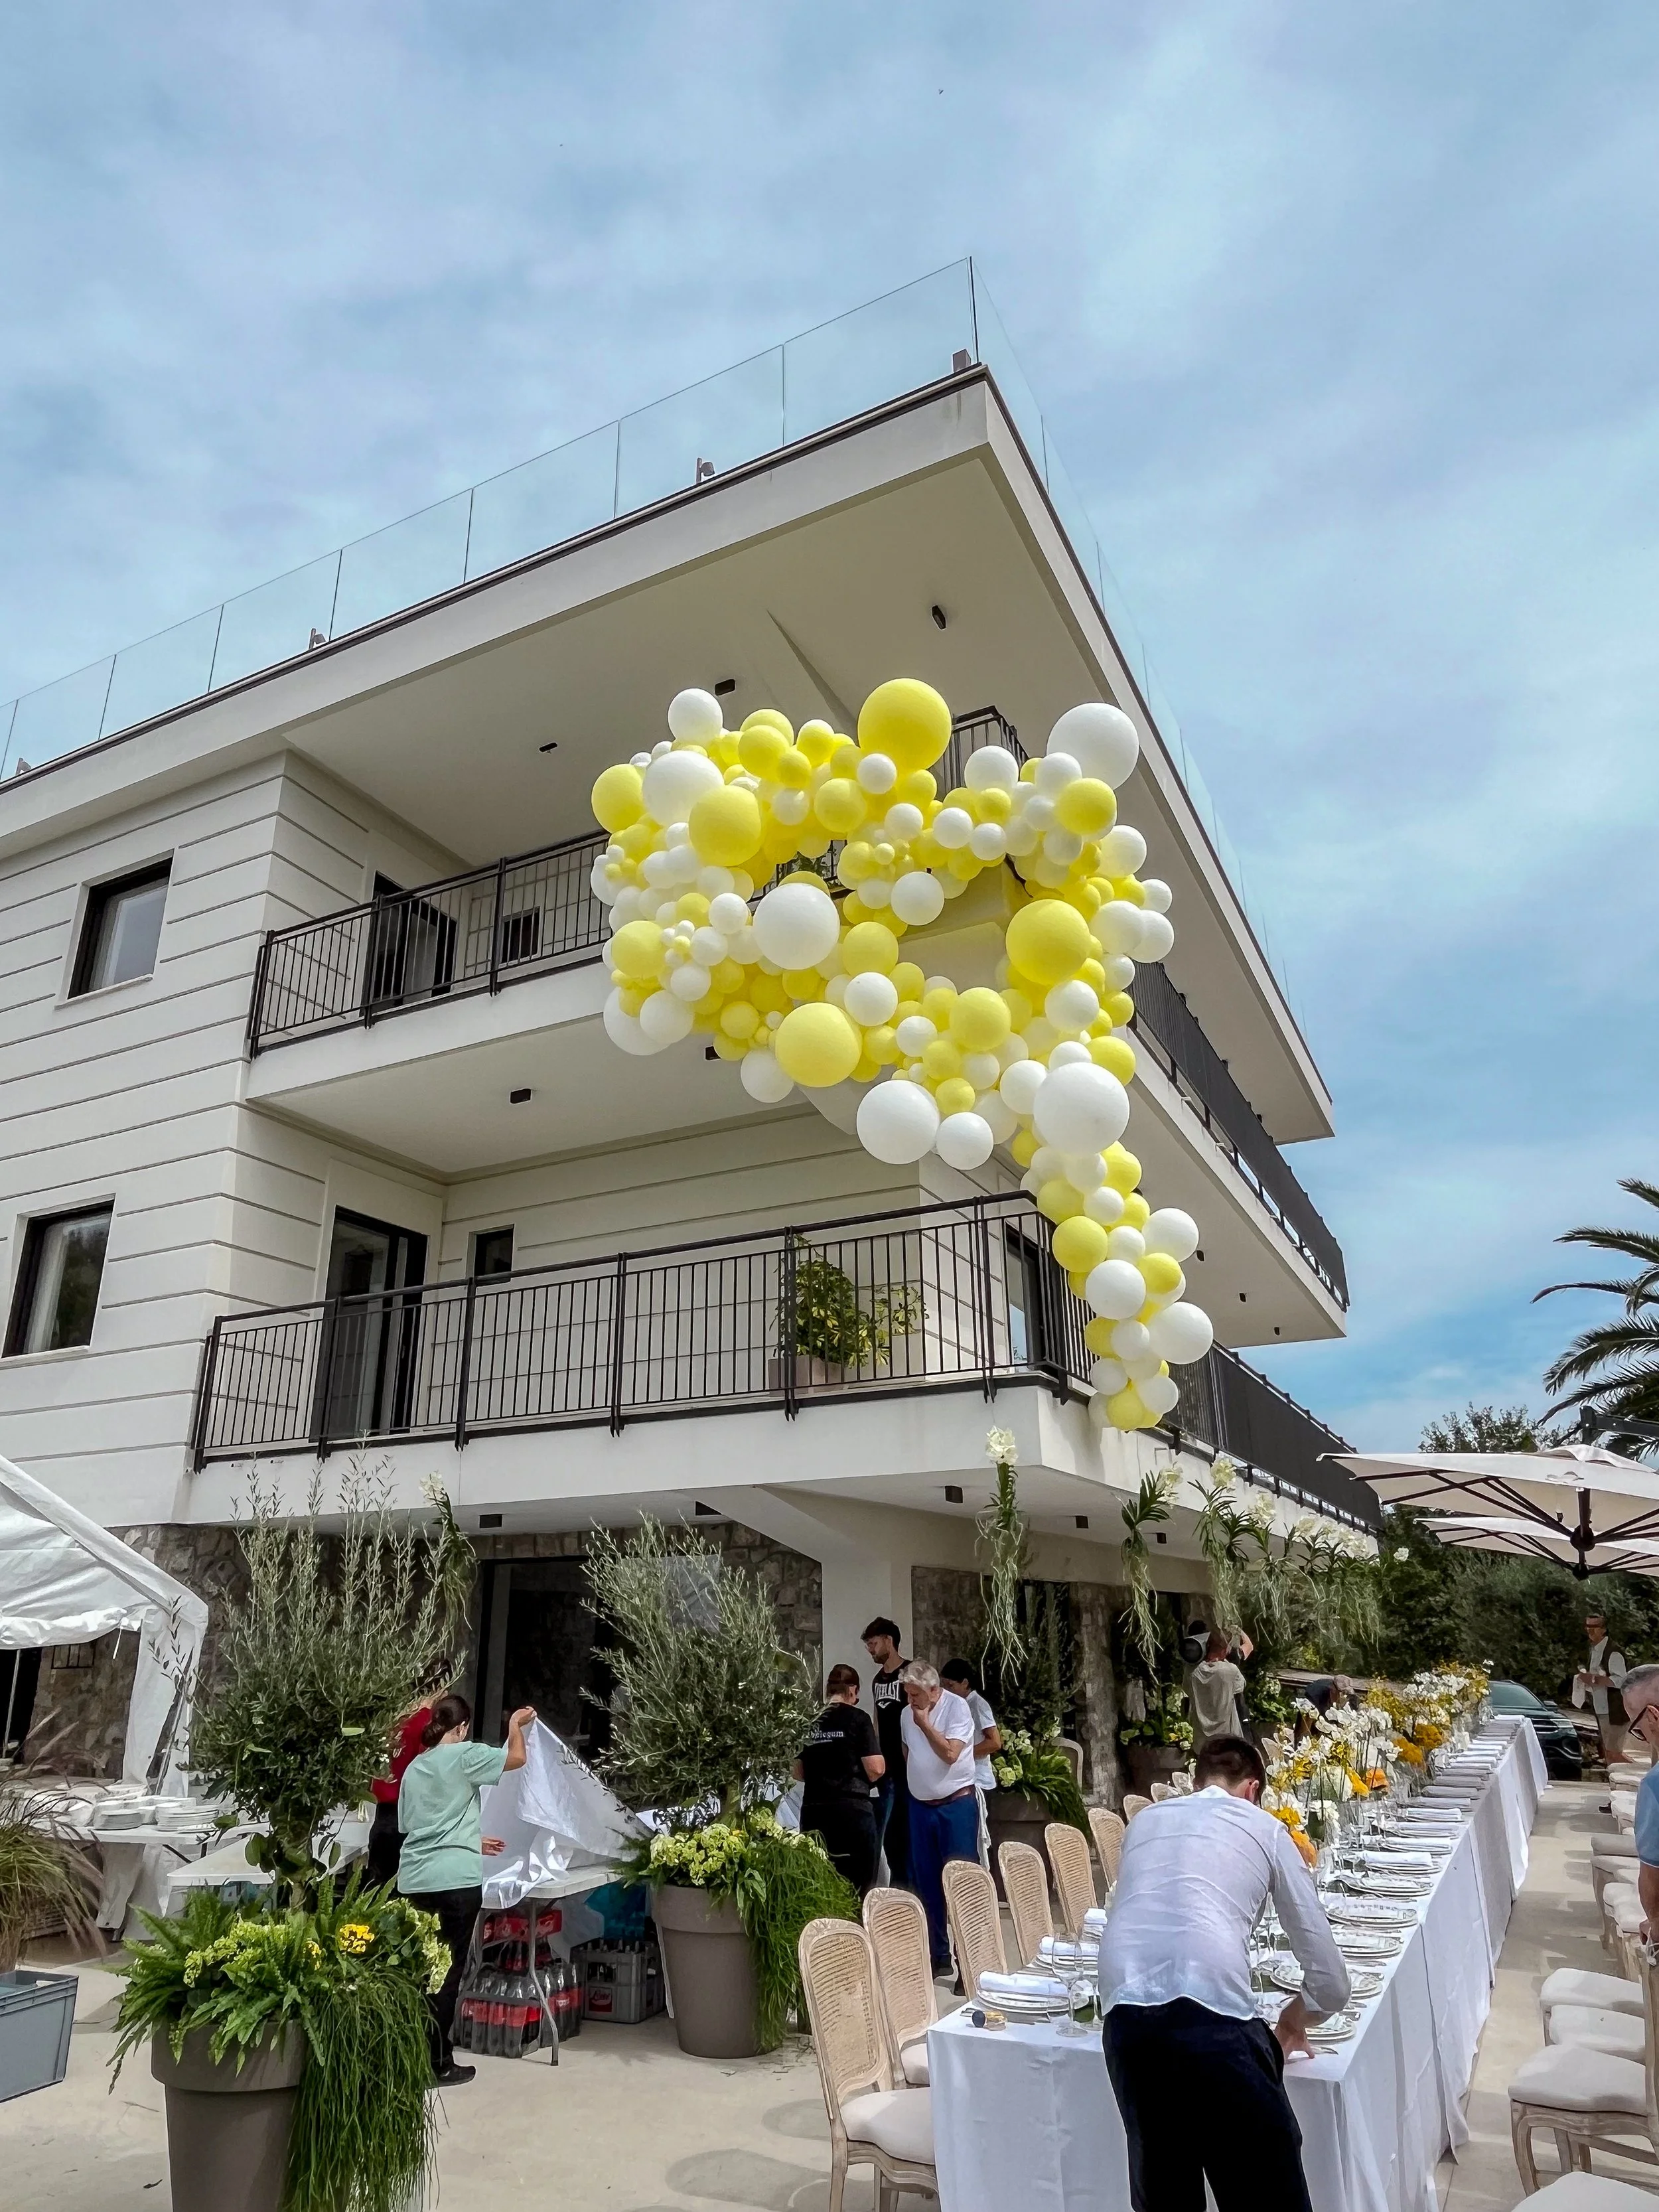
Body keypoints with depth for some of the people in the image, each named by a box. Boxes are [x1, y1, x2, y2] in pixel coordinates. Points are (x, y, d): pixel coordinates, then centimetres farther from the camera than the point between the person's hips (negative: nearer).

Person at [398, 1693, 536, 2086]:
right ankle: (437, 2065, 8)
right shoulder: (463, 1754, -6)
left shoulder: (414, 1767, 16)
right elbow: (516, 1759, -2)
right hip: (455, 1880, -6)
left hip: (413, 1881, 6)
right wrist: (516, 1725, 17)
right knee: (448, 1972, 3)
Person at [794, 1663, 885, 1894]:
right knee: (856, 1886, 4)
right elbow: (875, 1769, -8)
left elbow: (798, 1773, 15)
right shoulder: (858, 1719, -4)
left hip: (813, 1812, 5)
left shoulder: (810, 1722, 9)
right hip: (852, 1810, -4)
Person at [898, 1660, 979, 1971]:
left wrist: (925, 1723, -19)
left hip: (956, 1804, -6)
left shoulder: (957, 1707, -14)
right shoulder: (906, 1713, 4)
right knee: (925, 1883, 12)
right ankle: (937, 1954, 24)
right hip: (921, 1805, 6)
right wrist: (917, 1782, 12)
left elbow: (950, 1753, -21)